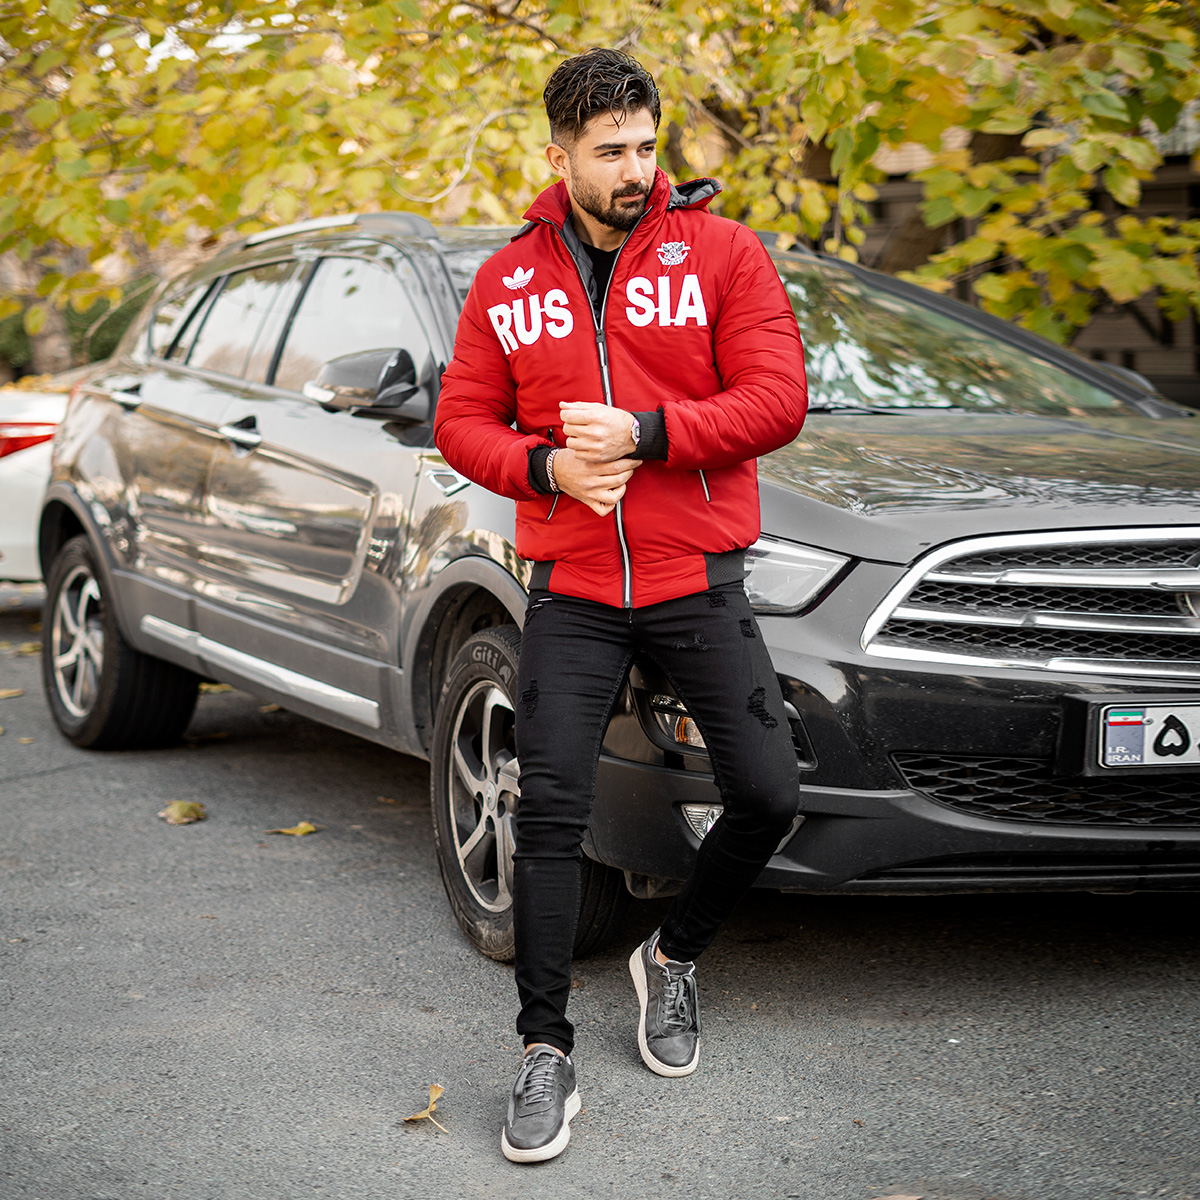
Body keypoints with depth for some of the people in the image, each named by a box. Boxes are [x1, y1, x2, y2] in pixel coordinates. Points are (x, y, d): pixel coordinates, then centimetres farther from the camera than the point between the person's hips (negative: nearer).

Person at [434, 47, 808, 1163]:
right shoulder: (506, 281, 7)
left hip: (700, 580, 0)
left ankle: (673, 955, 26)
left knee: (768, 794, -2)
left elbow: (777, 397, -7)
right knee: (550, 811, -5)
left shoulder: (720, 250, 0)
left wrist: (643, 431, -18)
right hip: (571, 589, 1)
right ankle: (545, 1052, 5)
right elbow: (462, 421, 9)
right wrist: (547, 465, -11)